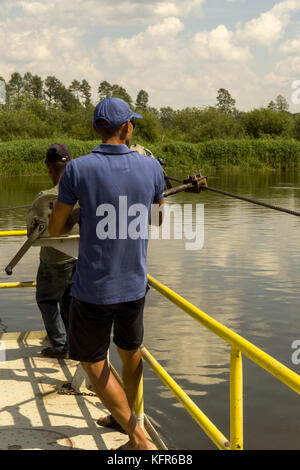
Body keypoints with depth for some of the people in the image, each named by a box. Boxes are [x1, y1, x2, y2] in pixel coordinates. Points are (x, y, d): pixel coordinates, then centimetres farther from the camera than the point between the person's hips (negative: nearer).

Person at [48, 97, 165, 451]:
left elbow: (55, 229, -4)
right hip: (134, 285, 4)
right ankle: (127, 417, 45)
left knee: (93, 362, 11)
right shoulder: (151, 167, -5)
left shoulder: (78, 169, -14)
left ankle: (138, 438, 10)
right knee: (130, 351, 24)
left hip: (93, 287, -4)